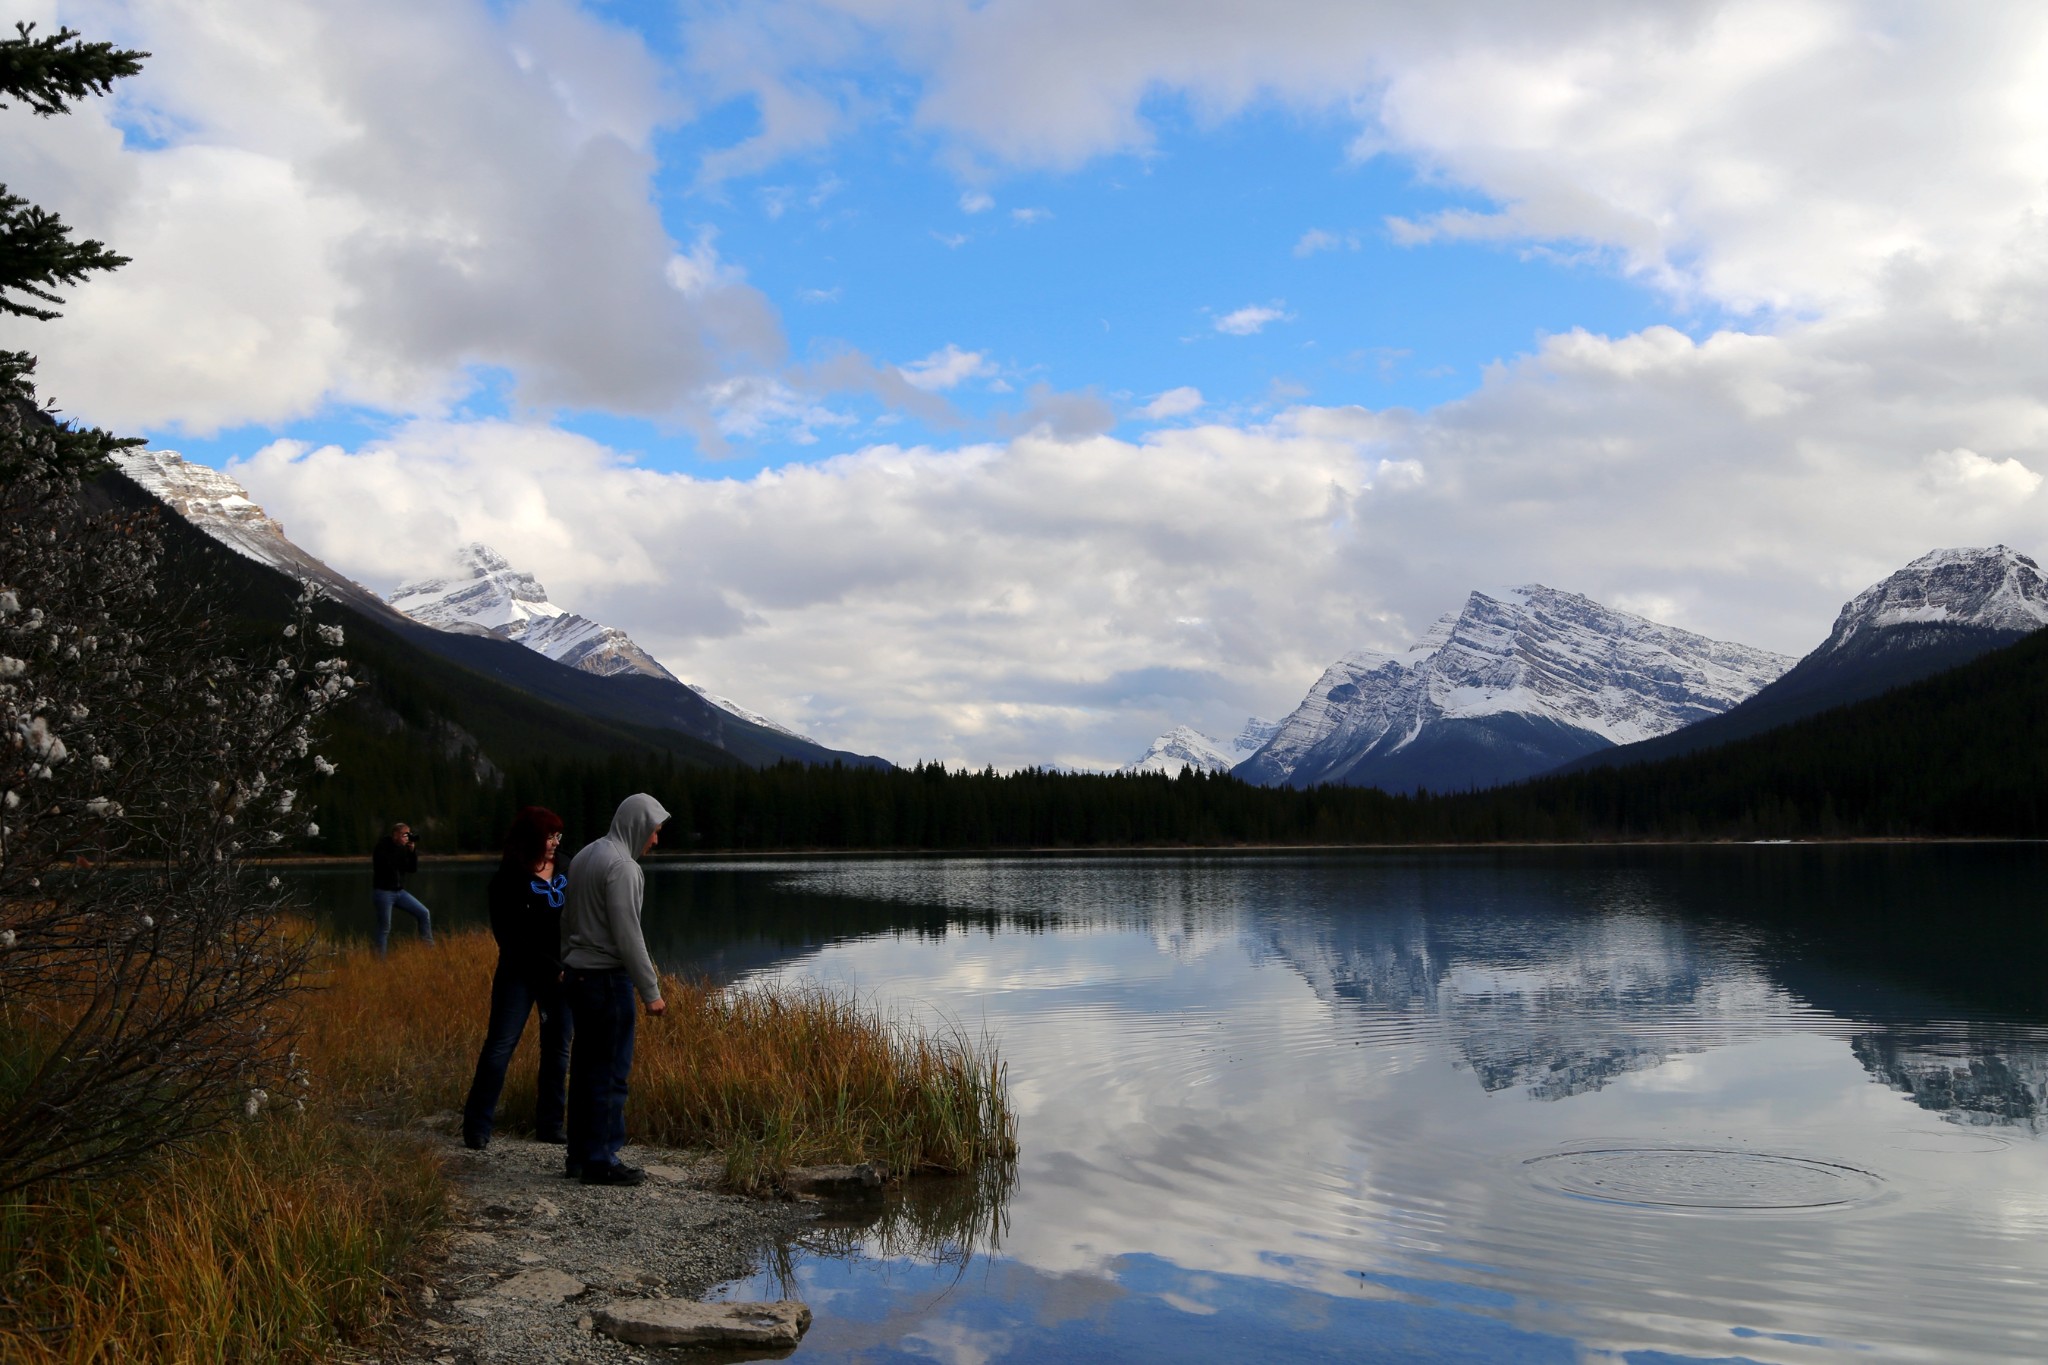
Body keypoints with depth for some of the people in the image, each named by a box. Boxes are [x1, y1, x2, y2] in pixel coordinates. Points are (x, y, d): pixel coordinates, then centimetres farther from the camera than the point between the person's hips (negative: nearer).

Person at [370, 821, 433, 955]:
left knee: (424, 913, -1)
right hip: (383, 892, -6)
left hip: (399, 891, 6)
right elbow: (389, 864, -26)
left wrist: (412, 851, -5)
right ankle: (380, 958, 4)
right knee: (384, 928, -4)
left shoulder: (401, 849, 9)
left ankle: (429, 947, 5)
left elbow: (413, 869, 7)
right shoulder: (382, 847, -10)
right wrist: (401, 846, -18)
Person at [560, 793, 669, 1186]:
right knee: (610, 1072, -3)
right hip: (606, 977, -9)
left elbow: (568, 920, 18)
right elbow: (627, 936, -19)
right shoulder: (622, 867, -16)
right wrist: (650, 991, -14)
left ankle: (579, 1156, 21)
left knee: (586, 1067, 14)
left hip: (577, 974, 9)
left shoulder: (586, 856, 13)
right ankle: (602, 1161, 2)